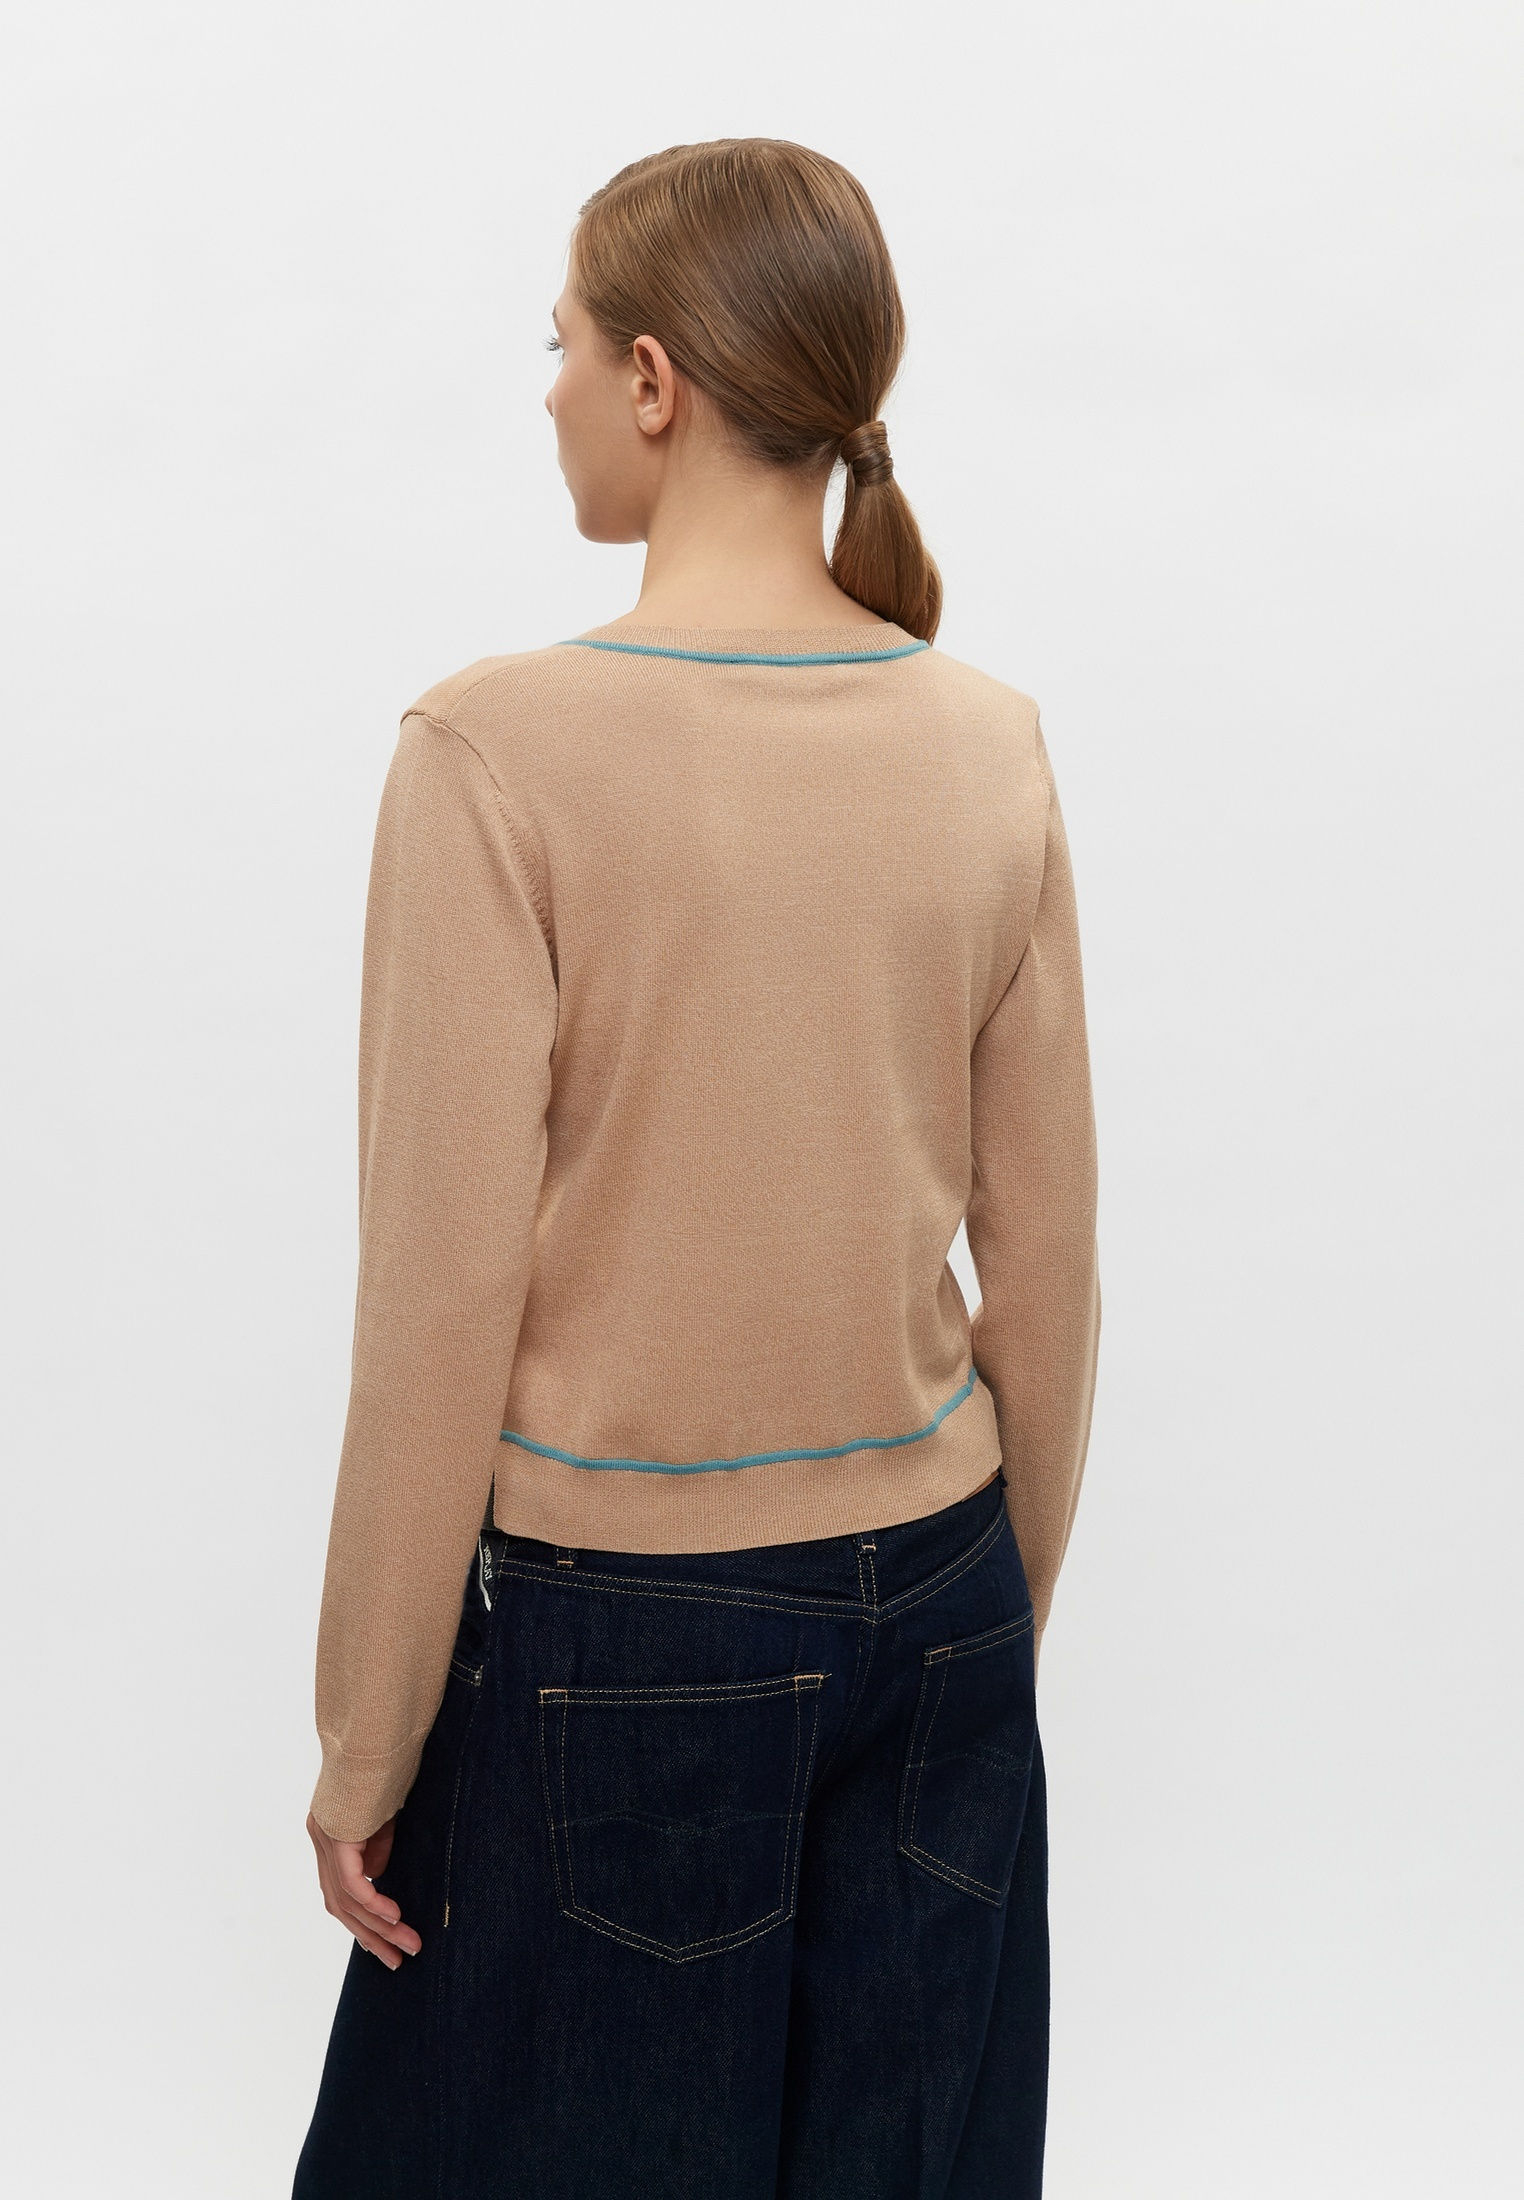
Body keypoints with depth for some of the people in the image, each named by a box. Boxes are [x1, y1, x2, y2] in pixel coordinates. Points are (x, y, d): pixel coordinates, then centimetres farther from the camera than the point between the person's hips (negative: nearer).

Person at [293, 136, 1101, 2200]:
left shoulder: (498, 751, -16)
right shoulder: (993, 745, -3)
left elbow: (444, 1303, -15)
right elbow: (1048, 1273, 2)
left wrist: (368, 1741, -4)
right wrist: (1002, 1612, 17)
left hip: (615, 1623, -4)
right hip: (930, 1598, 4)